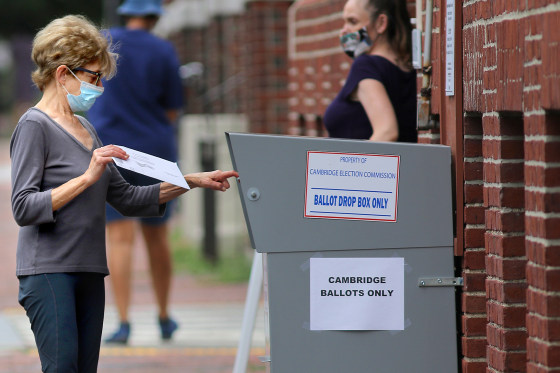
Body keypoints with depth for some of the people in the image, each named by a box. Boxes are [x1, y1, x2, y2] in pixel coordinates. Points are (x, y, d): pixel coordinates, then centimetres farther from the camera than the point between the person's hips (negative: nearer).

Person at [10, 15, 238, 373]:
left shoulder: (85, 129, 18)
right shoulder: (35, 126, -7)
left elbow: (127, 198, 21)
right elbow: (24, 208, -17)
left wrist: (191, 181, 14)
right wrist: (87, 177, -21)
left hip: (89, 272, 8)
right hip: (48, 271, -8)